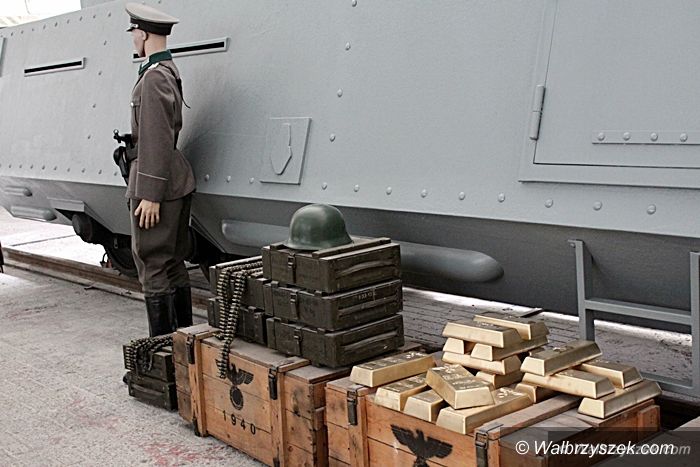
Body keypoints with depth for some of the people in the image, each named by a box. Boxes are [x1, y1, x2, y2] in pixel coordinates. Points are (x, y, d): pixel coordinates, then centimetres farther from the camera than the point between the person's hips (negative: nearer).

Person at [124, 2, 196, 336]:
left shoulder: (153, 78, -15)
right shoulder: (171, 73, 14)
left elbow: (157, 140, -20)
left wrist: (151, 195, -20)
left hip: (155, 183, -10)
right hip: (176, 183, 10)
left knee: (153, 265, -4)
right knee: (174, 263, 15)